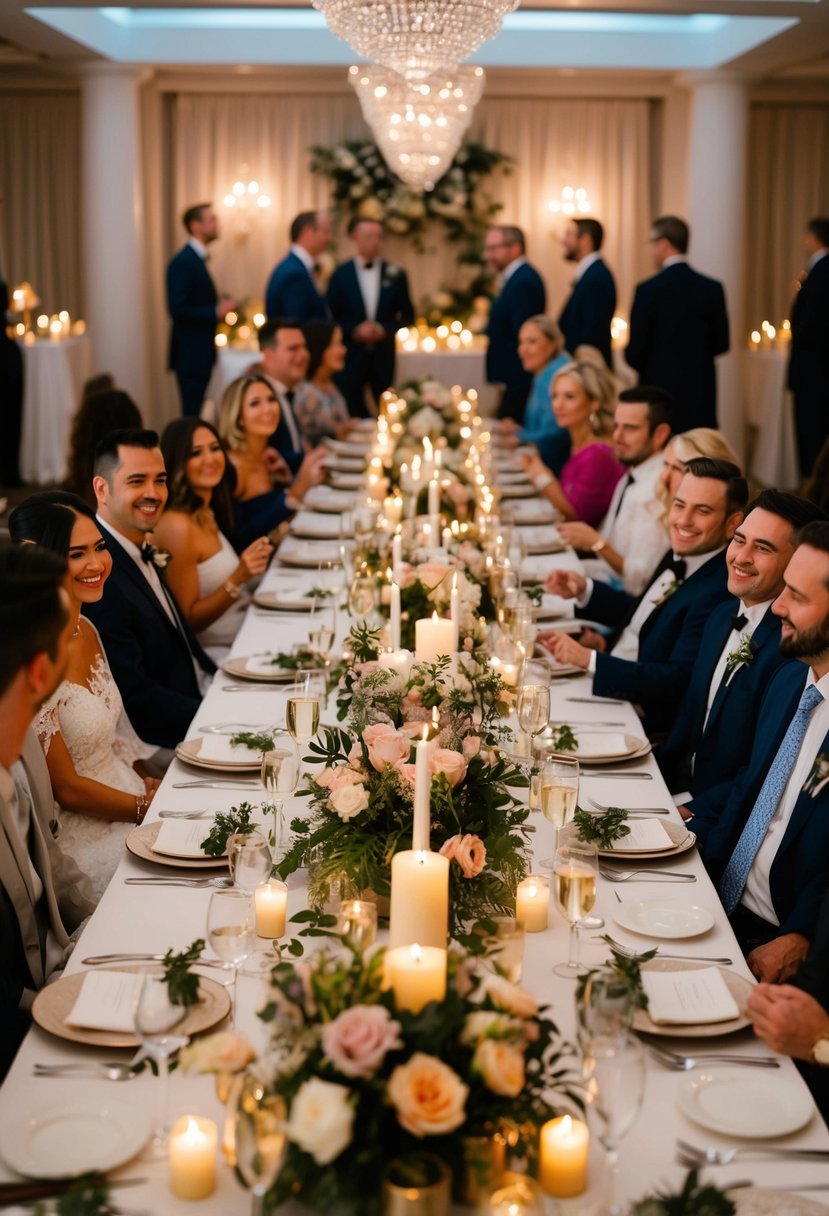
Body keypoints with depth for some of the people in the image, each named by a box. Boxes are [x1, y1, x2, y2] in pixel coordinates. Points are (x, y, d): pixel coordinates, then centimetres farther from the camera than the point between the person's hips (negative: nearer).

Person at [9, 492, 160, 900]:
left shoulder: (85, 631, 5)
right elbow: (65, 788, -16)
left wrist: (153, 785, 1)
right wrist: (154, 809, -10)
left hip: (128, 798, 8)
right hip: (81, 834, -8)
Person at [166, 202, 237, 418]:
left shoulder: (196, 259, 16)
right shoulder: (182, 262, -14)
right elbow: (177, 309, -22)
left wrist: (219, 307, 5)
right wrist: (216, 312, -20)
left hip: (201, 353, 10)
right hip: (190, 354, -10)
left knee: (199, 414, 11)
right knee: (194, 415, -7)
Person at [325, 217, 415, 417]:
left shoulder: (395, 274, 2)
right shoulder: (341, 275, 0)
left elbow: (407, 316, 9)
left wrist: (385, 329, -8)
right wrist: (354, 330, -13)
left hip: (383, 356, 1)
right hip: (350, 356, -1)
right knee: (352, 417, 0)